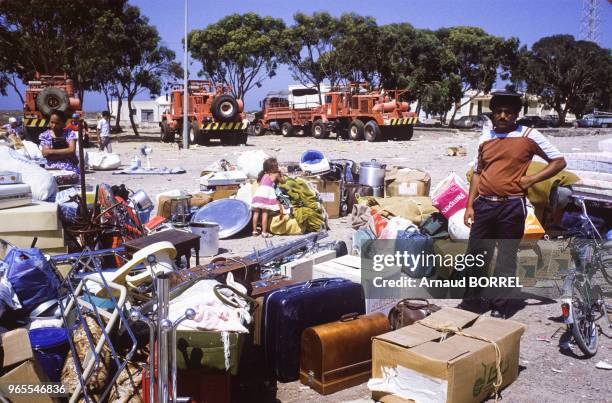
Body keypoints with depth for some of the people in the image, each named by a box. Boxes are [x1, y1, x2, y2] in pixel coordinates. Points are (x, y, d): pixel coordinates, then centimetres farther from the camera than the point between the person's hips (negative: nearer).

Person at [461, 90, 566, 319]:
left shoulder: (529, 136, -2)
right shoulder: (485, 137, 10)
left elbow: (559, 162, 3)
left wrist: (531, 179, -9)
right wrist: (470, 206, 9)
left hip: (511, 207, -4)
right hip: (484, 205, 4)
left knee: (506, 260, 5)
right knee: (475, 255, 10)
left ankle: (499, 308, 18)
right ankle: (471, 300, 25)